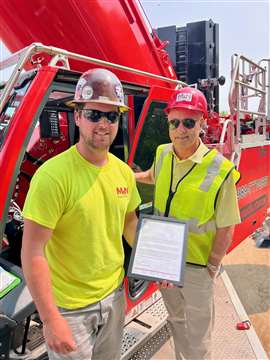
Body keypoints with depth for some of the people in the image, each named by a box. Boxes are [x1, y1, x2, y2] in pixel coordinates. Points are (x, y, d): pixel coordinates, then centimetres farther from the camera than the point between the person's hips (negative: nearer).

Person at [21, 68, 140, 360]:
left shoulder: (123, 172, -3)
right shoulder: (54, 175, -24)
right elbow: (32, 252, -22)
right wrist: (50, 319, -19)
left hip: (114, 295, 6)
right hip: (70, 308, -6)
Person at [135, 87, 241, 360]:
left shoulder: (220, 170, -21)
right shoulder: (163, 154, -5)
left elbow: (226, 228, -14)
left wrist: (211, 269, -11)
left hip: (196, 266, -5)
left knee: (198, 335, 16)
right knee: (175, 320, 28)